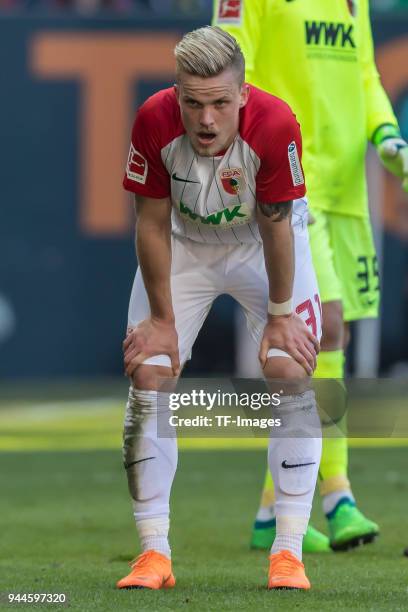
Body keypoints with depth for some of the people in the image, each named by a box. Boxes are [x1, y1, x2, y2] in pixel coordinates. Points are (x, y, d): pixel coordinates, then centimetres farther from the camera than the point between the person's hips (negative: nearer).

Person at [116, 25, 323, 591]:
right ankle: (153, 555, -1)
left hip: (261, 245, -1)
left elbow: (276, 225, -22)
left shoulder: (275, 125, -34)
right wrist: (163, 319, -11)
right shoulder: (154, 122, -30)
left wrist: (280, 315, -13)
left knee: (291, 373, -14)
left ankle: (289, 553, -8)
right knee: (148, 376, -8)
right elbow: (152, 224, -17)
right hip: (184, 245, 1)